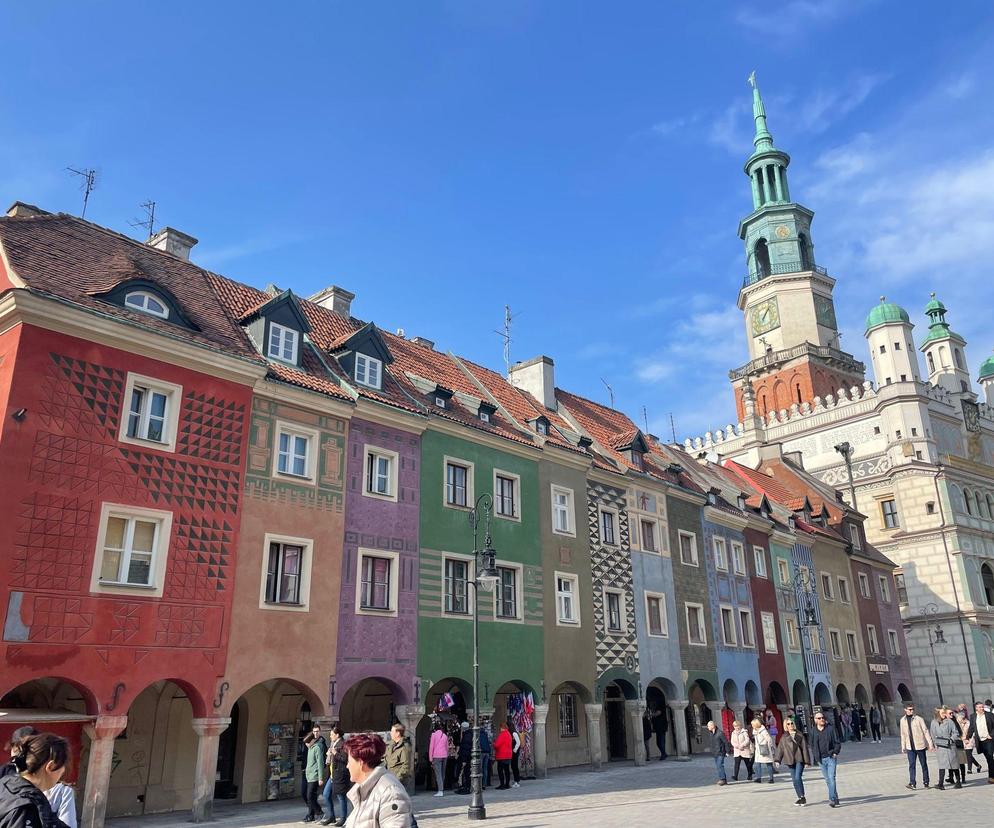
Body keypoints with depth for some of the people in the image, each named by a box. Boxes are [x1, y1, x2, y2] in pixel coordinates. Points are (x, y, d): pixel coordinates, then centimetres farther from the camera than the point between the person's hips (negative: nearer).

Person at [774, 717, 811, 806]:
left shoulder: (799, 736, 3)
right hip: (790, 761, 3)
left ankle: (802, 797, -6)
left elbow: (804, 748, 2)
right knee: (794, 780, 5)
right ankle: (800, 798, 15)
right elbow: (780, 749, 5)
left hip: (799, 760, -3)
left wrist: (807, 761, -2)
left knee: (797, 778, -16)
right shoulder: (784, 738, 9)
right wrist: (777, 760, -5)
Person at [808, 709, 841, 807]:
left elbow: (837, 743, 4)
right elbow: (810, 746, 9)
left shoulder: (830, 730, -2)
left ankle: (832, 799, -11)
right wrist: (813, 758, 4)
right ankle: (835, 797, 22)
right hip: (821, 759, 3)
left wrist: (835, 752, -9)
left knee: (832, 778, -12)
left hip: (831, 758, -3)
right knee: (828, 780, 9)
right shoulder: (813, 731, 3)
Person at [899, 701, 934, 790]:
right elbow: (903, 734, 11)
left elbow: (926, 731, -6)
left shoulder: (919, 719, -8)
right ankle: (912, 783, -6)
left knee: (923, 764, 9)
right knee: (911, 765, -4)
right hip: (910, 747, 3)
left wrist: (930, 744, -9)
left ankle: (926, 782, 22)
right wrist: (903, 746, 13)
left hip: (920, 745, -3)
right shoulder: (903, 720, 4)